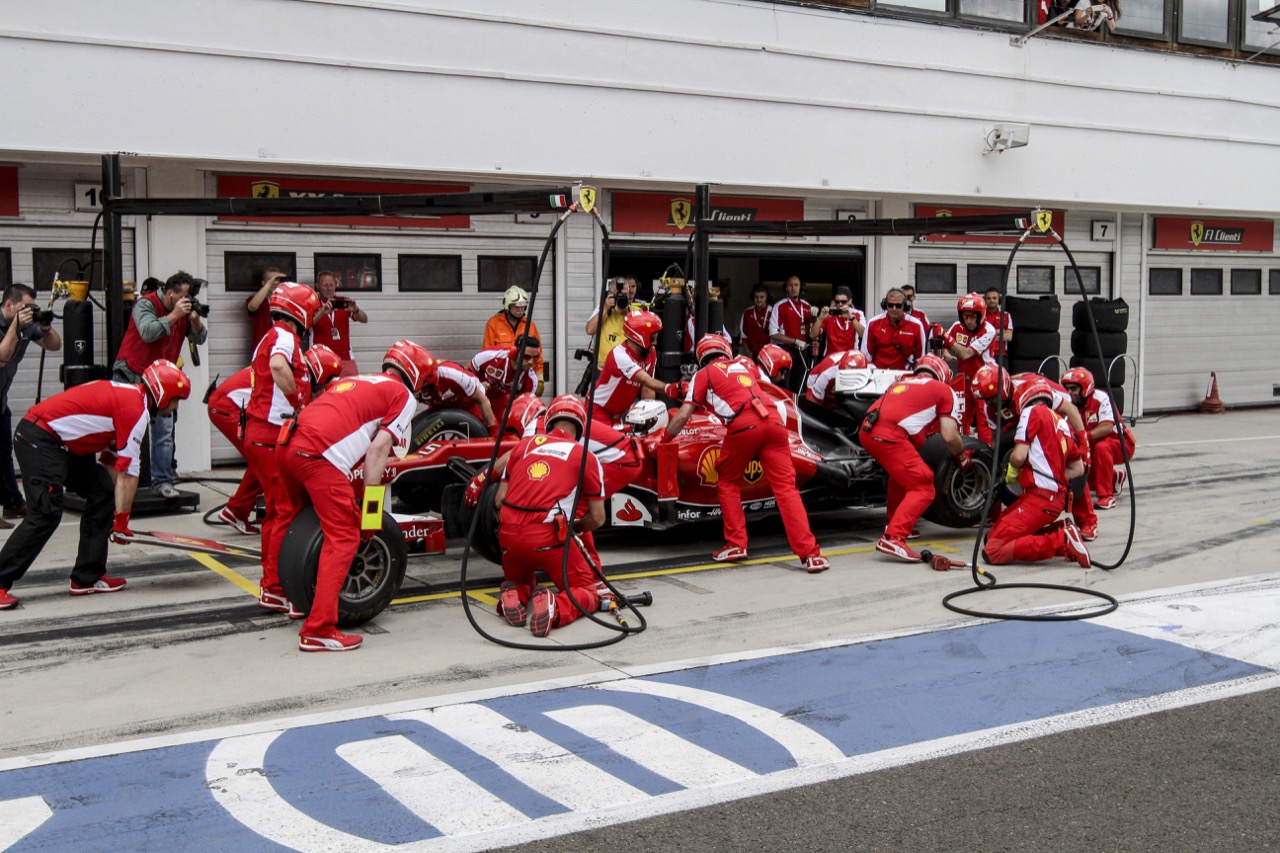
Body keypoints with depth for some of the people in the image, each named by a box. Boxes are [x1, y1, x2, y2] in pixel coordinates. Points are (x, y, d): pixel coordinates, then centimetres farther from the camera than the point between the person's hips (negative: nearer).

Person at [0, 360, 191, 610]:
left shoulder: (127, 396, 15)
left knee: (103, 493, 7)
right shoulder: (137, 409, -15)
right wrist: (122, 520, -6)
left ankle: (87, 578, 10)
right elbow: (128, 471, -14)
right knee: (46, 514, -16)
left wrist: (117, 512, 13)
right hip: (39, 439, -10)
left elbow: (113, 463, 16)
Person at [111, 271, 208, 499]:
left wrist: (195, 319, -17)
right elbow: (148, 333, -29)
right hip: (131, 375, -5)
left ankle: (162, 481, 3)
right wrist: (174, 315, -27)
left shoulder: (185, 310, 4)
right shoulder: (146, 304, -13)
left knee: (164, 433, -2)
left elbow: (200, 338, 1)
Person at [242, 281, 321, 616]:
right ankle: (277, 588, -7)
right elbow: (278, 365, -31)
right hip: (274, 435, -10)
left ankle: (271, 589, 20)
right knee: (289, 511, -9)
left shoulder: (271, 338, 23)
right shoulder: (284, 336, -9)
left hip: (259, 434, 10)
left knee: (277, 510, 15)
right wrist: (298, 401, -22)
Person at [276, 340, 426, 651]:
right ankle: (318, 630, -8)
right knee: (343, 538, -3)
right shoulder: (403, 396, 11)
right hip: (320, 455, -8)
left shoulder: (353, 381, 31)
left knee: (295, 521, 30)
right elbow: (376, 452, 1)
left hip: (287, 445, 8)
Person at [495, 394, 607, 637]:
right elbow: (597, 518, 10)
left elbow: (500, 498, 15)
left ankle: (513, 595, -3)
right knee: (588, 593, 13)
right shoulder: (586, 456, 9)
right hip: (548, 537, -4)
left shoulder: (524, 444, 16)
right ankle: (553, 610, -19)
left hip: (508, 534, 4)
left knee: (518, 583, 32)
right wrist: (573, 528, 30)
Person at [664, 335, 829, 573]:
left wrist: (664, 439, 30)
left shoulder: (704, 374, 21)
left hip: (743, 425, -3)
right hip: (773, 420, 3)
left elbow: (683, 415, 16)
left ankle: (736, 544, 12)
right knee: (785, 487, 0)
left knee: (728, 482, 19)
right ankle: (810, 554, -10)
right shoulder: (746, 364, 32)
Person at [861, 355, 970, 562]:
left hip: (867, 430, 7)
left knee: (903, 474, 32)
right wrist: (963, 457, 25)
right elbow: (949, 436, 7)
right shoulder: (943, 390, 16)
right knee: (923, 489, -2)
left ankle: (895, 523, 39)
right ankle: (893, 539, -17)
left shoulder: (900, 383, 33)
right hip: (890, 436, -7)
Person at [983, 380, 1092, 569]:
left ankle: (1062, 541, -17)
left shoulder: (1032, 412, -1)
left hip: (1039, 498, -9)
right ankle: (1058, 530, 4)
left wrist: (1013, 470, 9)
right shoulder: (1061, 422, 22)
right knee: (992, 535, 14)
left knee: (993, 551, -15)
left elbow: (1019, 456, -11)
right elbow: (1078, 469, 24)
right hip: (1058, 496, 9)